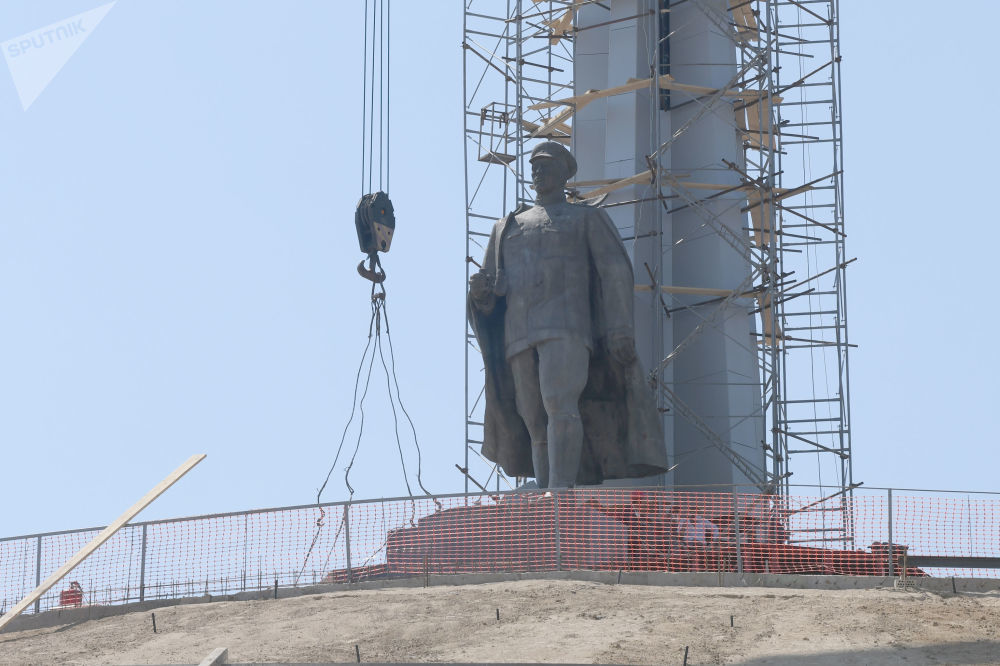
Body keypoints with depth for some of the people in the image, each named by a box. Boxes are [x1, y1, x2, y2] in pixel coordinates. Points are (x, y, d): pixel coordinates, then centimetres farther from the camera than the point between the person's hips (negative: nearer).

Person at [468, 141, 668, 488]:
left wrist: (620, 330, -13)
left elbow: (615, 271, 3)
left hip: (566, 325, -5)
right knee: (538, 430, -1)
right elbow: (488, 296, 22)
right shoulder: (507, 228, 29)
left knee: (560, 406, -26)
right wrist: (479, 292, -5)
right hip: (520, 335, 5)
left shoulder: (588, 218, 17)